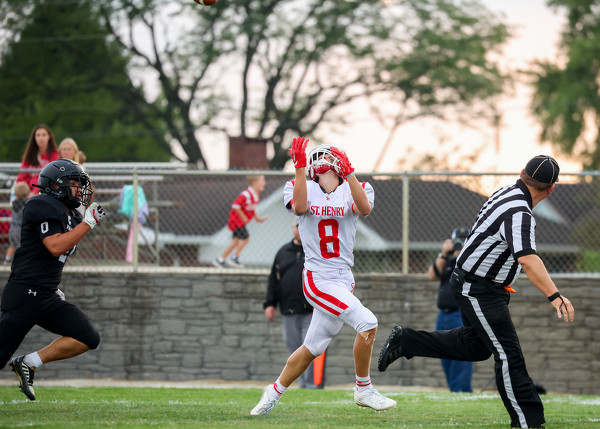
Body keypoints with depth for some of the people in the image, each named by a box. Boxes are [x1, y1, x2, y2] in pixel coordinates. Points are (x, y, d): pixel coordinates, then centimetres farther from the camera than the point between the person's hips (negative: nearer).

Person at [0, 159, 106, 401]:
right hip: (23, 296, -9)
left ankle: (29, 364, 0)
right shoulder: (43, 207, -11)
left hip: (47, 298, 9)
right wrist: (88, 222, -18)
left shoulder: (70, 216, 17)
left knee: (88, 339, -3)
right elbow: (55, 247, -23)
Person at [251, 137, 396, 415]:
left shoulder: (351, 192, 7)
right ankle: (363, 389, -4)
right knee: (367, 323, -20)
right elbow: (300, 207, -20)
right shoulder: (306, 190, 3)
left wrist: (348, 172, -27)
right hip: (319, 278, -4)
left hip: (343, 280, 4)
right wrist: (299, 167, -23)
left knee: (312, 348, 11)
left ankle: (274, 393, 29)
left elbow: (365, 208, -17)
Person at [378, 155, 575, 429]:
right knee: (508, 355, -10)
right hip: (478, 290, -10)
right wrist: (554, 296, -50)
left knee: (477, 345, 24)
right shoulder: (518, 214, -28)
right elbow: (527, 260, -42)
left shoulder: (506, 193, 3)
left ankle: (407, 341, 30)